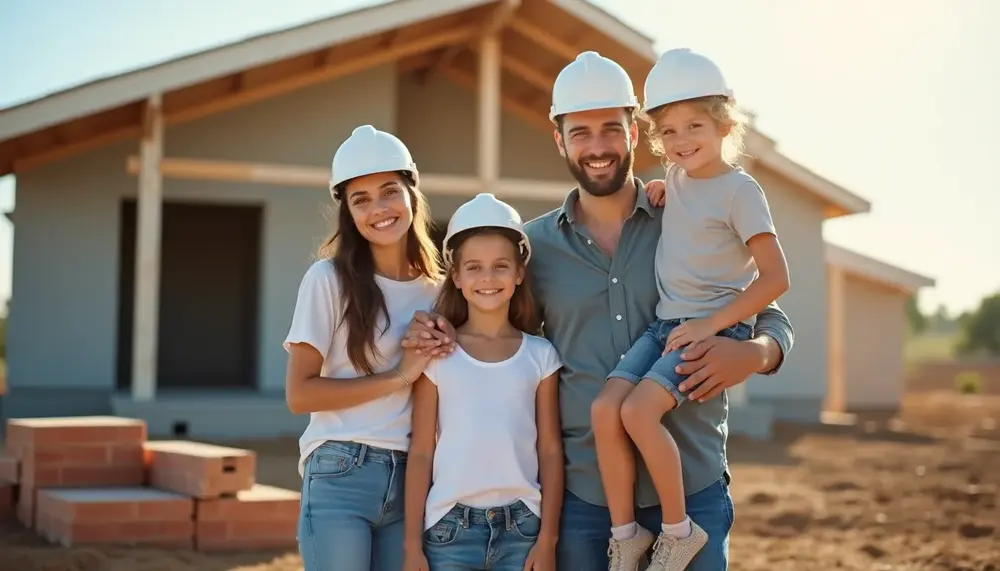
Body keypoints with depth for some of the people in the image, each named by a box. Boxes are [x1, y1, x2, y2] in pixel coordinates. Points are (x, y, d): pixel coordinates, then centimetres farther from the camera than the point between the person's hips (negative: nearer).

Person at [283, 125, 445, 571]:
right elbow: (299, 394, -10)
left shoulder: (435, 289, 10)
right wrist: (397, 376, -11)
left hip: (412, 480, 5)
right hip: (340, 478, -5)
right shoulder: (329, 279, -4)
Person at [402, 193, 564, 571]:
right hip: (450, 527, -1)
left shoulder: (540, 356, 4)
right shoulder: (437, 356, 1)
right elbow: (420, 453, 1)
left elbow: (550, 451, 5)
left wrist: (547, 540, -1)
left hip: (521, 526, 1)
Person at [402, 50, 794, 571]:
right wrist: (437, 331, -1)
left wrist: (752, 353, -14)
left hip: (690, 488, -1)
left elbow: (773, 321, 8)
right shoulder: (534, 245, 6)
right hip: (580, 494, 1)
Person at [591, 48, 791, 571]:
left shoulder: (739, 190, -9)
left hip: (715, 328, -7)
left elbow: (775, 278, -12)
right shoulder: (676, 177, 11)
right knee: (605, 408, -14)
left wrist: (711, 325, -16)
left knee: (639, 410, -26)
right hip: (666, 324, 7)